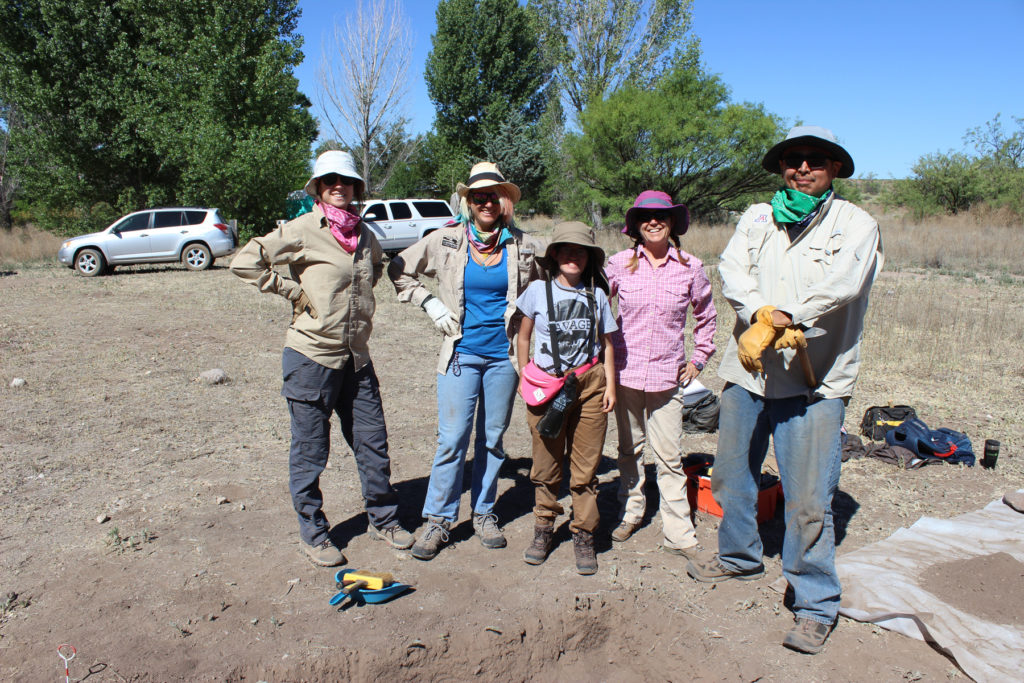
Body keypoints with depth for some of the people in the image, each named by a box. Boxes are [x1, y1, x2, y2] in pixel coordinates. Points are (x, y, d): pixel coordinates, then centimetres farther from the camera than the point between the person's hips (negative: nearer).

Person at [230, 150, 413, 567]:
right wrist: (293, 290, -12)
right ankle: (313, 534, 25)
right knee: (309, 453, 7)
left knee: (373, 443, 12)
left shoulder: (364, 234, 8)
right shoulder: (302, 231, -10)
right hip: (312, 358, -5)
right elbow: (245, 262, -13)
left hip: (356, 358, 6)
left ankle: (383, 519, 30)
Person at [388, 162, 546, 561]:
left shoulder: (523, 247, 1)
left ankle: (484, 514, 26)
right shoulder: (445, 242, -1)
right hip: (461, 352, -1)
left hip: (504, 355, 2)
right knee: (452, 438, -3)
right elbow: (399, 270, 9)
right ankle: (438, 520, 12)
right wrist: (429, 303, -1)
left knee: (492, 438, 11)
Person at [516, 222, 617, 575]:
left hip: (589, 384, 1)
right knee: (546, 464, 7)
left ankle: (584, 535, 16)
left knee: (586, 466, 3)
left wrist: (610, 385, 5)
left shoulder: (596, 294, 5)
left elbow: (606, 343, 10)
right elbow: (523, 337, 9)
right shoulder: (538, 291, 1)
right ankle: (544, 529, 24)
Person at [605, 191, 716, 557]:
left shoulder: (690, 267, -1)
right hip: (625, 371, 1)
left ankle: (679, 535, 11)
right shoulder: (620, 263, -1)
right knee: (629, 450, 15)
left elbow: (706, 316, 14)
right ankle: (630, 513, 33)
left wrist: (699, 359, 10)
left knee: (669, 457, 0)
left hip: (667, 375, -1)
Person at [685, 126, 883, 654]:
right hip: (747, 372, 5)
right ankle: (740, 556, 41)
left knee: (808, 501, -4)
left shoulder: (856, 225, 1)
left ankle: (816, 606, 14)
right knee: (731, 475, 17)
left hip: (814, 382, -4)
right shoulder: (756, 219, 13)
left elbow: (841, 285, -17)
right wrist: (763, 316, -22)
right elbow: (732, 272, -4)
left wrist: (775, 319, -22)